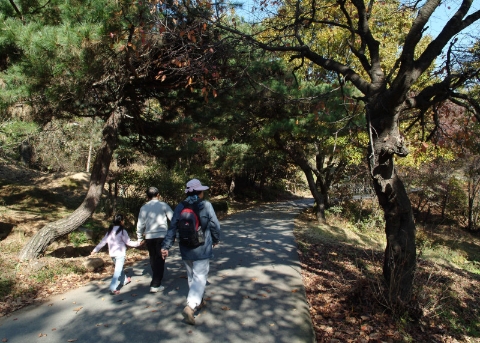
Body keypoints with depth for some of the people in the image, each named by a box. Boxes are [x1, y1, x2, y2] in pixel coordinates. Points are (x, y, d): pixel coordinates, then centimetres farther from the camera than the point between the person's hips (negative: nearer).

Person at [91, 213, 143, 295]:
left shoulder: (110, 231, 8)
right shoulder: (122, 231, -12)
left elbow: (103, 241, 9)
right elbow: (128, 242, -9)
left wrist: (95, 250, 17)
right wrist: (138, 243, 2)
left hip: (112, 254, 7)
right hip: (120, 254, -7)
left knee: (119, 268, 24)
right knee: (118, 270, -6)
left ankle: (124, 280, 41)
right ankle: (113, 288, -13)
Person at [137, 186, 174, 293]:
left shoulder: (144, 208, 5)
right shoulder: (163, 205, -1)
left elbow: (140, 224, 7)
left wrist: (139, 238, 18)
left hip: (149, 237, 3)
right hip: (162, 236, -3)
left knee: (153, 259, 18)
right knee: (160, 260, 3)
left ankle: (156, 280, 30)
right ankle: (155, 285, -1)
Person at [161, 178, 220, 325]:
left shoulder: (180, 207, -1)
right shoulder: (206, 206, -10)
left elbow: (172, 228, -3)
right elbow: (215, 225, -5)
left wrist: (166, 246, 1)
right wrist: (216, 240, 12)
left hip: (186, 251, 5)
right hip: (202, 250, -4)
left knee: (191, 277, 20)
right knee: (200, 278, -1)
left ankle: (198, 301, 36)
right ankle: (190, 306, -15)